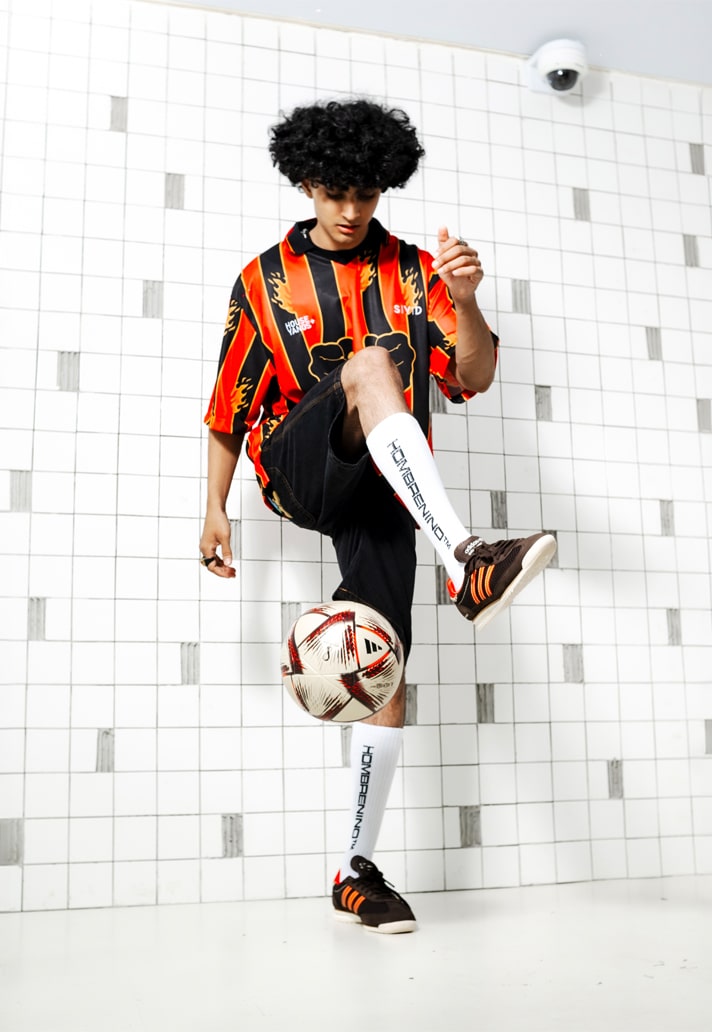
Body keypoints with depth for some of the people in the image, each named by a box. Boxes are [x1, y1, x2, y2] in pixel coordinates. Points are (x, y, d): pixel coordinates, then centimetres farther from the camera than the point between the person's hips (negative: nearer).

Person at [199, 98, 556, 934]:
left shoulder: (413, 270, 10)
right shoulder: (264, 279, 9)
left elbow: (473, 378, 0)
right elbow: (230, 405, 11)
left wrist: (463, 299, -18)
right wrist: (215, 509, 5)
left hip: (381, 486, 2)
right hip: (296, 471, -1)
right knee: (370, 364, -31)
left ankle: (357, 871, 3)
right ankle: (465, 562, -48)